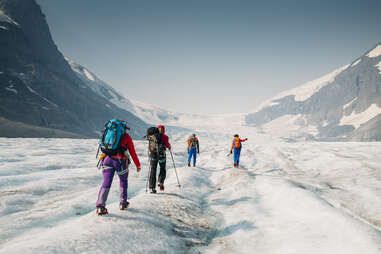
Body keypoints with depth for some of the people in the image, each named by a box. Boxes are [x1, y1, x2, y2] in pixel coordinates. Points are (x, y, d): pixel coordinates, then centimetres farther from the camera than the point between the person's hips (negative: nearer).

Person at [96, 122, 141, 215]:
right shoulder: (126, 136, 10)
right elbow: (132, 152, 10)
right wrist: (138, 165, 18)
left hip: (107, 159, 2)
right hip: (120, 161, -2)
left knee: (106, 183, 0)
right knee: (123, 181, 21)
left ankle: (100, 206, -17)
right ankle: (123, 203, 26)